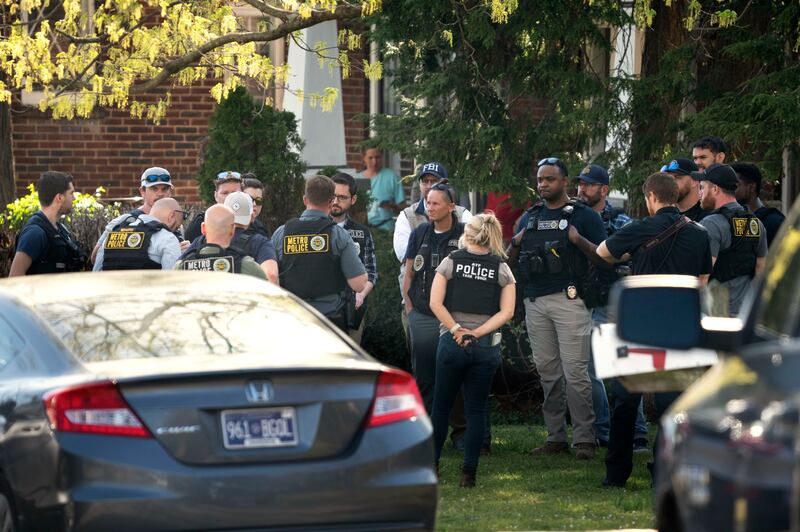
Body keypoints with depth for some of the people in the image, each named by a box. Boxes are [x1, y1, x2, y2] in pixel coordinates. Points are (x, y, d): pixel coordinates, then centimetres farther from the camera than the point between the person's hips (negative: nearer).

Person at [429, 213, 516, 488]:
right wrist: (477, 333, -8)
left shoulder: (450, 262, 1)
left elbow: (435, 303, -9)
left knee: (441, 406, 12)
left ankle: (431, 465, 15)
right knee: (477, 410, 6)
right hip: (487, 346, 1)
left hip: (452, 342, -1)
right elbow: (506, 312, -5)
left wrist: (457, 330, -7)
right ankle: (469, 472, 0)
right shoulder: (502, 269, 4)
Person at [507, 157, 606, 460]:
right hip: (535, 303, 6)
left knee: (575, 372, -10)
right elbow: (511, 258, 21)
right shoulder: (530, 217, 18)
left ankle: (584, 438, -8)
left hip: (569, 301, -6)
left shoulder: (584, 216, 1)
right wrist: (515, 244, 2)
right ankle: (555, 437, 13)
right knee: (547, 372, 8)